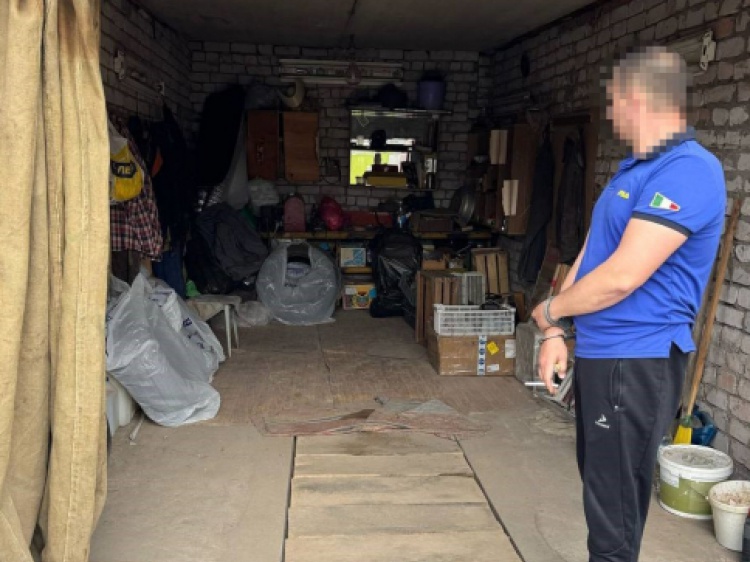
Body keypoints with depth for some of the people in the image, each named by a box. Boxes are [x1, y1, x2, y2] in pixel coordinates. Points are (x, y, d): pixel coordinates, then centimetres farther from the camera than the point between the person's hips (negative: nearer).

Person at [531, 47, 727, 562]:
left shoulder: (688, 171, -19)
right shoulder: (634, 169, 14)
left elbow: (621, 276, -25)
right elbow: (589, 255, 13)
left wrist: (549, 311, -9)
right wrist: (556, 333, 5)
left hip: (637, 363, -10)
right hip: (601, 355, 10)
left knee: (614, 505, 3)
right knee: (600, 487, 22)